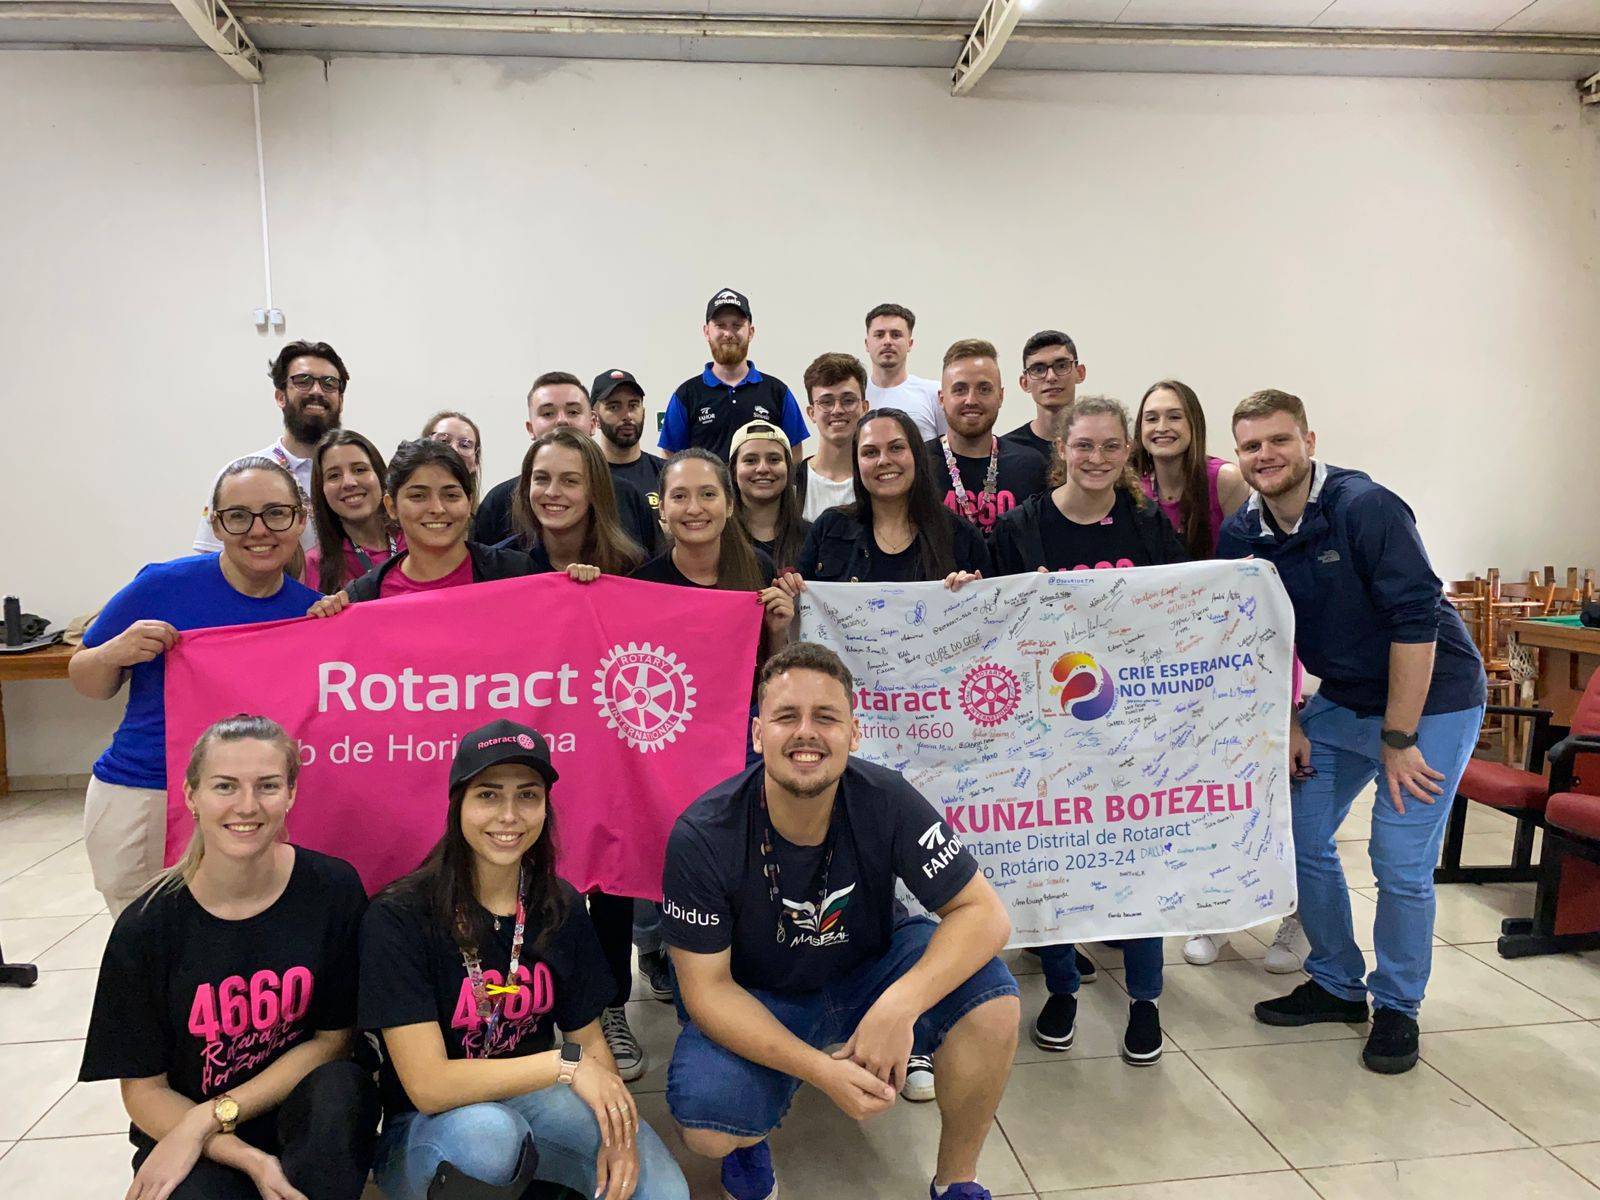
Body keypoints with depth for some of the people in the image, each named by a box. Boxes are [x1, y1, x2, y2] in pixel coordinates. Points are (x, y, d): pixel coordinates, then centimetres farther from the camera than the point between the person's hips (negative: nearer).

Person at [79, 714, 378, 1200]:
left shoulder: (333, 889, -12)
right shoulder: (145, 928, -11)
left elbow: (331, 1039, -6)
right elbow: (144, 1089, -5)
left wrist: (210, 1117, -16)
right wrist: (250, 1159, -19)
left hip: (314, 1121, 1)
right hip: (195, 1136, -1)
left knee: (340, 1086, -31)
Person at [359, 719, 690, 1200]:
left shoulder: (560, 908, -4)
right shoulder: (398, 917, -19)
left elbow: (588, 1038, 2)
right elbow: (428, 1085, -23)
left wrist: (618, 1128, -16)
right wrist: (564, 1063, -25)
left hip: (532, 1105, 4)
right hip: (430, 1131, -4)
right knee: (486, 1131, -39)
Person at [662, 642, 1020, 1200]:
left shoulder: (886, 802, -23)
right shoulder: (702, 835, -26)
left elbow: (985, 913, -21)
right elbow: (706, 987, -20)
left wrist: (901, 1004, -39)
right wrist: (820, 1069, -33)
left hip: (870, 967, 2)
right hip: (755, 1000, -1)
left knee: (990, 997, -25)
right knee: (707, 1131, -28)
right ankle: (749, 1136, 13)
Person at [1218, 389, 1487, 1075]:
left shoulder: (1365, 507, -23)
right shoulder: (1241, 537, -4)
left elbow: (1416, 622, -24)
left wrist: (1398, 740, -21)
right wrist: (1289, 726, 2)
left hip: (1429, 701, -6)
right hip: (1341, 702, 6)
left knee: (1401, 862, -7)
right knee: (1298, 835, 5)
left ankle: (1397, 1007, 16)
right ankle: (1337, 985, 25)